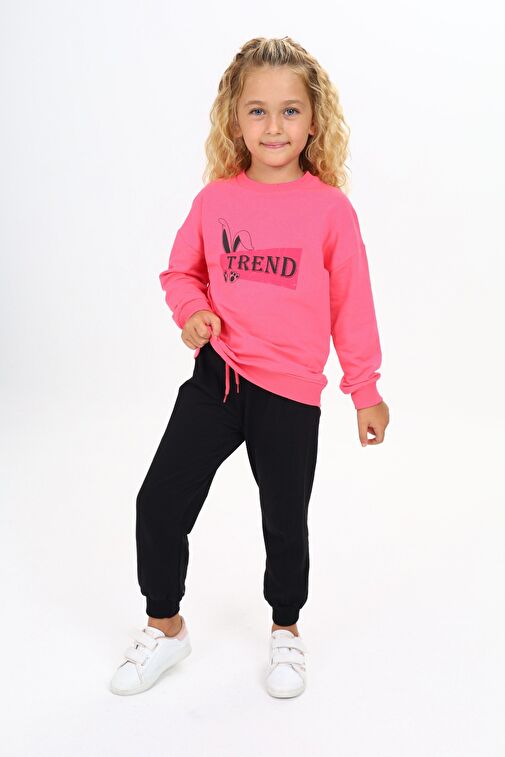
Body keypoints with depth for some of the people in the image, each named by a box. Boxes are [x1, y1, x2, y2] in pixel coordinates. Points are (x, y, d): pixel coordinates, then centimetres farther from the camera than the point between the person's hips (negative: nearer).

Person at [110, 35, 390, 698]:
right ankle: (165, 627, 27)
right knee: (160, 502, 1)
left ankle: (286, 630, 39)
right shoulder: (215, 199, 0)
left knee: (285, 519, 12)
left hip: (291, 393, -2)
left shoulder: (330, 208, -6)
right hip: (215, 377, 2)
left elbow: (352, 304, 1)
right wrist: (192, 311, -7)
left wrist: (366, 390, 5)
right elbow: (182, 271, 14)